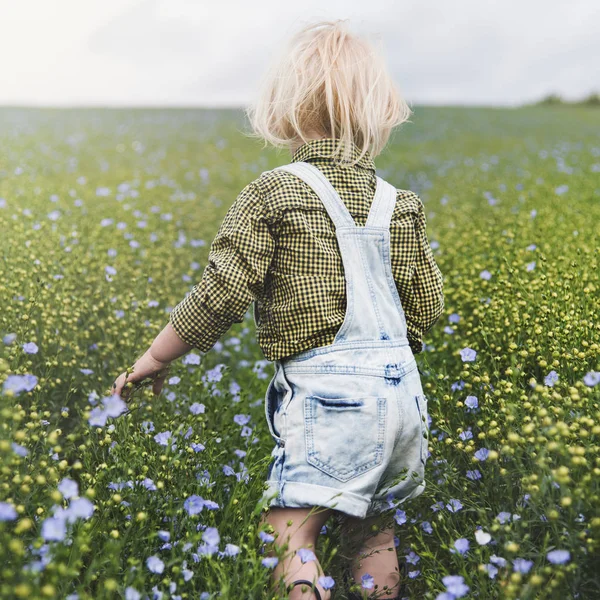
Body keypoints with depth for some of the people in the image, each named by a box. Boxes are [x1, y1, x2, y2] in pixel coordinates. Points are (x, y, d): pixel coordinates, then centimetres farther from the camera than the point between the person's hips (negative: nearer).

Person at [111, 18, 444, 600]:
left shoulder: (270, 193, -6)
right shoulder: (400, 203, 9)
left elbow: (220, 297, -11)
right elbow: (426, 308, 13)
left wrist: (153, 360, 2)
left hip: (327, 395, -6)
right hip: (402, 387, 6)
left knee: (285, 536, -4)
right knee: (372, 533, 21)